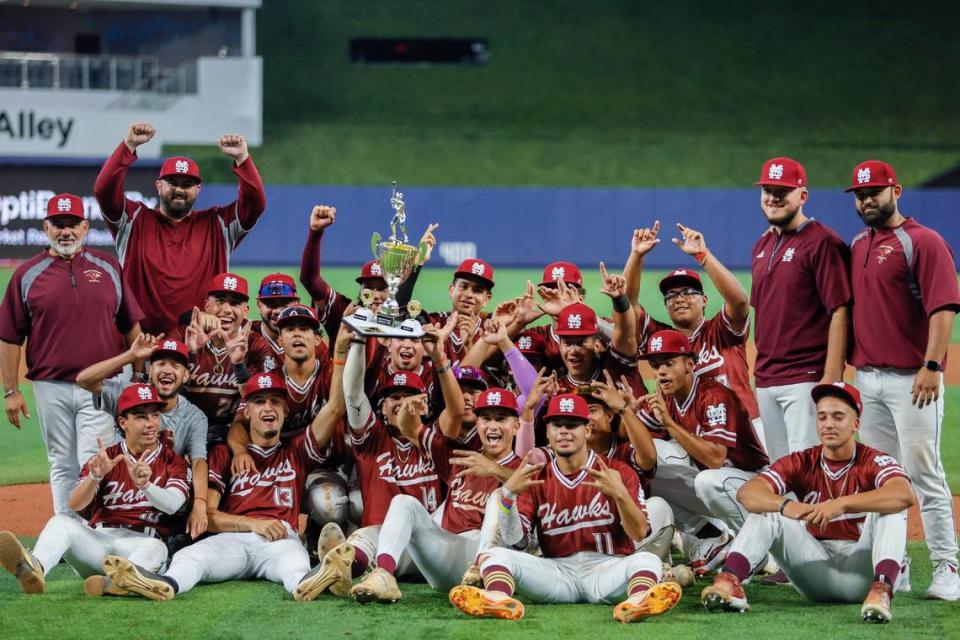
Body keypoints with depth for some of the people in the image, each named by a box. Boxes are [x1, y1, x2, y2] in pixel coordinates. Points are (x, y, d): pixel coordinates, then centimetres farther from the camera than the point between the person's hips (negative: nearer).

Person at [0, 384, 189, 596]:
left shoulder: (174, 462, 8)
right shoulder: (104, 459, 13)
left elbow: (173, 504, -13)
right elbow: (75, 504, -3)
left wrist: (145, 484, -35)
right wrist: (95, 476, -25)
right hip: (99, 538, 2)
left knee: (155, 547, -36)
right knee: (60, 522, -24)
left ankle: (117, 583, -67)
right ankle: (35, 570, -57)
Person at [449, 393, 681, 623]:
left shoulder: (619, 473, 4)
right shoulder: (535, 477, 11)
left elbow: (639, 534, -6)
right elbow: (512, 539, 2)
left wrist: (620, 494, -25)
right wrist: (508, 493, -15)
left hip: (607, 569, -2)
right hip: (557, 571, 2)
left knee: (647, 559, -31)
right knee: (497, 555, -20)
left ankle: (638, 602, -66)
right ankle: (499, 599, -55)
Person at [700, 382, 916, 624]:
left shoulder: (874, 462, -7)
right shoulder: (801, 463, 2)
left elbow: (905, 495, -31)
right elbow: (747, 492, -13)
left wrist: (842, 504, -42)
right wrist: (786, 505, -36)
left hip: (860, 573, -3)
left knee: (889, 506, -24)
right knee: (766, 507, -11)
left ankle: (881, 589, -46)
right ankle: (729, 582, -33)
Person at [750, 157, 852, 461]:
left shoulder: (822, 242, -9)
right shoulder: (762, 246, 16)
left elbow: (840, 312, -14)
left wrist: (831, 378, -20)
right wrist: (760, 372, 16)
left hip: (806, 379, -8)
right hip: (766, 381, 8)